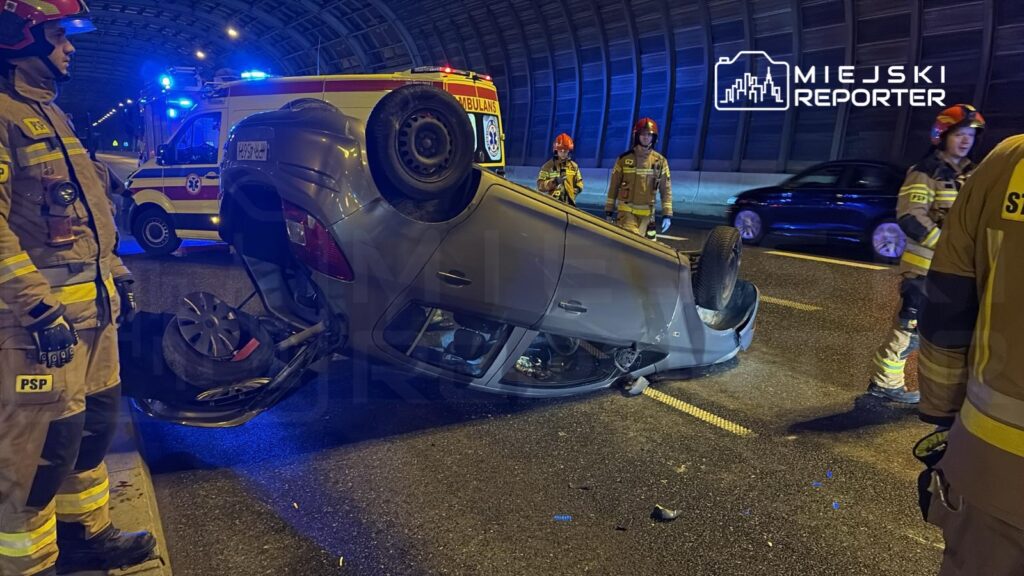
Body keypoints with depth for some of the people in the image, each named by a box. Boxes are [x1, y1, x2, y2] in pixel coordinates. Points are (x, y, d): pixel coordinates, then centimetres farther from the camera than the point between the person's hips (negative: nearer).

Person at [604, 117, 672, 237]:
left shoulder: (660, 161, 3)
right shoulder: (624, 159, 0)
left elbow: (666, 190, 4)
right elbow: (613, 186, 5)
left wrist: (667, 215, -3)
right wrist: (609, 211, 4)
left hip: (646, 212, 2)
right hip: (626, 210, -2)